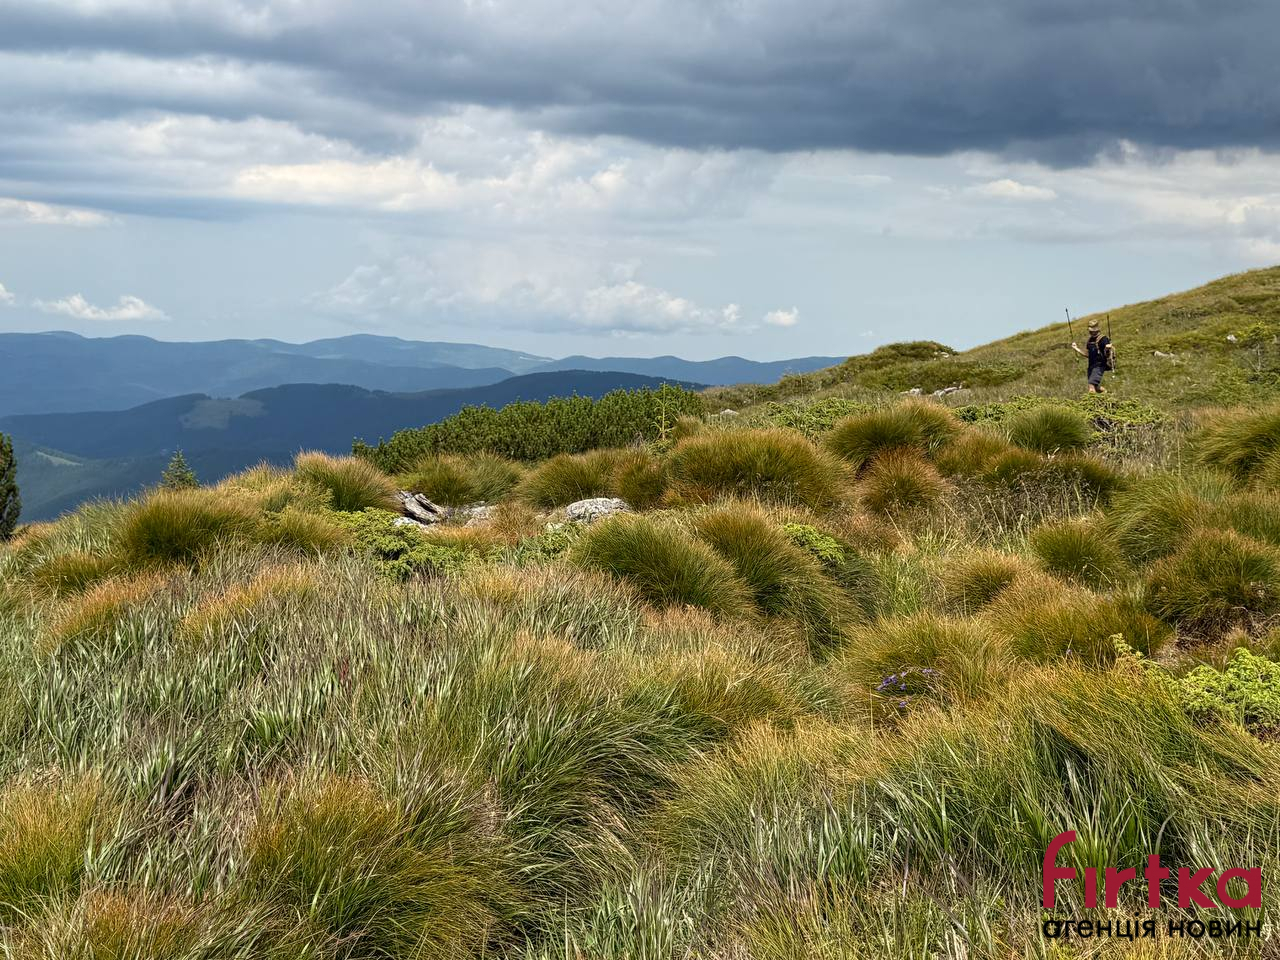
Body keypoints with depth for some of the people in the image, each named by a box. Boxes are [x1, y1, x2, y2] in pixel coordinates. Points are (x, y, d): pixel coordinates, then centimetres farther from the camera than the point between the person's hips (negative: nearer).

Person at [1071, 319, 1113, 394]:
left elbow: (1107, 355, -14)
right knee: (1096, 387, 13)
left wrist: (1108, 349, -36)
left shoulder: (1103, 340, -10)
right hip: (1091, 366, 8)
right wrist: (1076, 349, 12)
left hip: (1099, 366, -8)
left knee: (1091, 384, -21)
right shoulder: (1089, 340, 13)